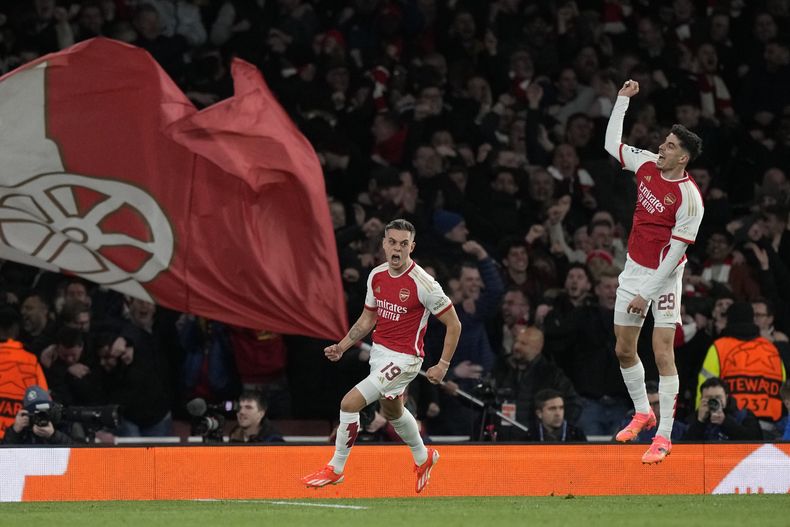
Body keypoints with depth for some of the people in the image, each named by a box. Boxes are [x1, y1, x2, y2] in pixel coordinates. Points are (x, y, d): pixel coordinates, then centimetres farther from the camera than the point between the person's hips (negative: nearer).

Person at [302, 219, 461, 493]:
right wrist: (342, 346, 4)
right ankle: (423, 458, 54)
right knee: (392, 411, 27)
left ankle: (336, 468, 0)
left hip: (403, 358, -8)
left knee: (350, 403, -17)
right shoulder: (377, 276, 0)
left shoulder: (423, 283, -20)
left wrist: (443, 365, -15)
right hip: (379, 352, 8)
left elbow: (453, 324, -13)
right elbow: (368, 318, 14)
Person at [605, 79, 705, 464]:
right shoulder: (647, 164, -2)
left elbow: (676, 252, -20)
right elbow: (612, 143, 17)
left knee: (662, 353, -11)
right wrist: (623, 100, 10)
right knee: (624, 349, 11)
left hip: (664, 277, -7)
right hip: (633, 269, 7)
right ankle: (642, 413, 32)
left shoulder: (689, 198, -21)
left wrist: (647, 293, -20)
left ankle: (664, 436, -8)